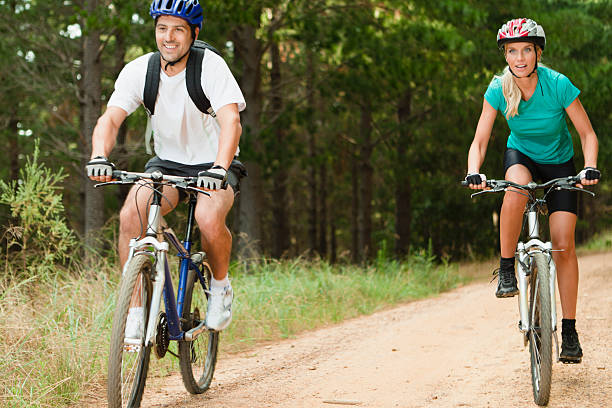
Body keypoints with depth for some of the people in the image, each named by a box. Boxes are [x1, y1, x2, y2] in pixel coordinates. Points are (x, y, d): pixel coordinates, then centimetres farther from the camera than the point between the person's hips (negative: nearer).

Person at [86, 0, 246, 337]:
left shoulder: (211, 65, -20)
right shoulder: (138, 70, -10)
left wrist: (219, 169, -48)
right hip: (167, 162, 3)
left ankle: (220, 286, -1)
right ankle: (135, 312, -14)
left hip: (212, 163, -3)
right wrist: (99, 157, -40)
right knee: (130, 215, -25)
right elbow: (111, 118, -19)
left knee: (208, 219, -33)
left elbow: (231, 122, -31)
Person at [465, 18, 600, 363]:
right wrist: (474, 172, -34)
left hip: (559, 162, -1)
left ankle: (569, 331, 0)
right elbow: (480, 142, -15)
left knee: (563, 245, -11)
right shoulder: (498, 89, -20)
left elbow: (587, 133, -16)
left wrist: (590, 168, -32)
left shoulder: (558, 85, -26)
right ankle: (506, 269, -21)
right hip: (521, 156, 1)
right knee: (517, 187, -38)